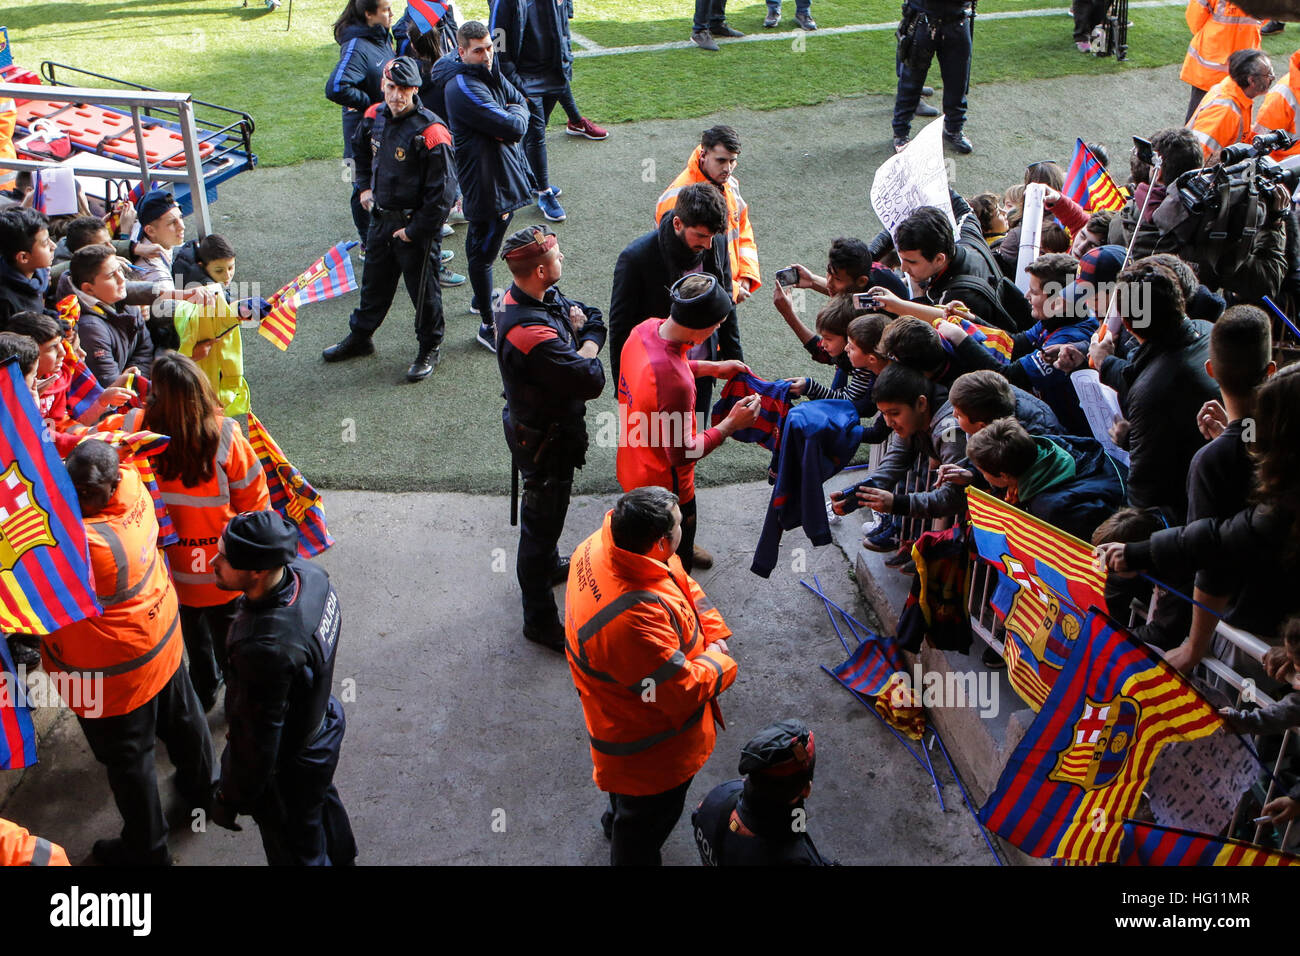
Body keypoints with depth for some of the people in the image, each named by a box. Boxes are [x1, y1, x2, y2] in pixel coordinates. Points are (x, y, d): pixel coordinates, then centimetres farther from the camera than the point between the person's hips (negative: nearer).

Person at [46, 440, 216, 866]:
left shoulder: (81, 544, -39)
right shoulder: (132, 485, -18)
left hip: (113, 672, -7)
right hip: (162, 639, 8)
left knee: (128, 759, 15)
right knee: (182, 717, 29)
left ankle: (146, 849, 36)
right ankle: (202, 788, 56)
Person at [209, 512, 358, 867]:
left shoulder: (265, 650, -44)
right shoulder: (308, 574, -19)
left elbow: (257, 743, -30)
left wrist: (231, 800, -13)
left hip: (288, 770, -8)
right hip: (323, 727, 8)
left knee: (297, 850, 21)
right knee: (322, 804, 37)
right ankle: (341, 858, 64)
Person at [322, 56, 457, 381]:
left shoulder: (430, 132, -23)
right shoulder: (375, 117, -2)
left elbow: (442, 192, -22)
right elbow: (362, 150, 24)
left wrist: (415, 230, -17)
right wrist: (365, 186, 14)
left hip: (417, 224, -7)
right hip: (381, 218, 7)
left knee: (423, 289, 8)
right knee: (374, 281, 23)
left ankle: (429, 349, 27)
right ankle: (359, 337, 42)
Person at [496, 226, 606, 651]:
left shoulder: (544, 297, -6)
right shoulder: (531, 333, -37)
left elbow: (596, 321, 0)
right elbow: (592, 381, -34)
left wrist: (582, 341, -21)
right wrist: (585, 349, -14)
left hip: (554, 427, 10)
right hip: (544, 440, -10)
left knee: (546, 512, 32)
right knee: (542, 523, 6)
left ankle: (548, 564, 57)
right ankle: (540, 620, 22)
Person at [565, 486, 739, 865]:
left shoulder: (602, 545, -18)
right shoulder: (634, 620, -47)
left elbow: (684, 584, -1)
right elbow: (684, 691, -34)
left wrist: (714, 633, -9)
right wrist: (718, 660, -15)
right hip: (652, 748, -9)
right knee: (645, 828, 20)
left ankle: (617, 821, 68)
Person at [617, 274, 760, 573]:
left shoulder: (645, 329, -13)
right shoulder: (674, 382, -40)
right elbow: (682, 453, -29)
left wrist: (713, 367, 5)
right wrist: (730, 424, -22)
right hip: (663, 486, -8)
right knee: (676, 566, 18)